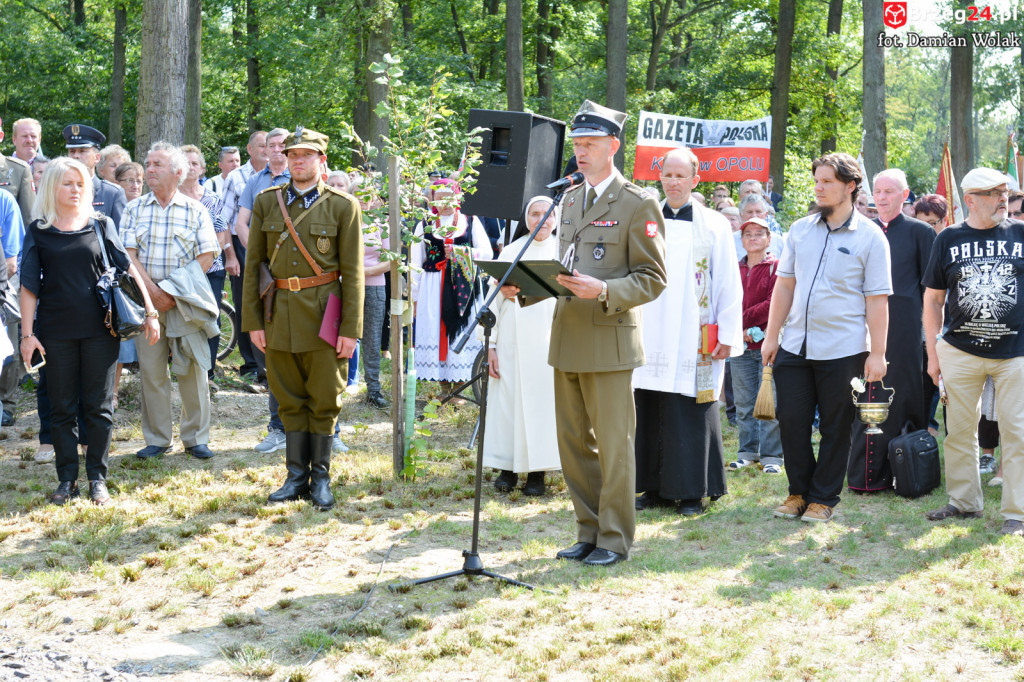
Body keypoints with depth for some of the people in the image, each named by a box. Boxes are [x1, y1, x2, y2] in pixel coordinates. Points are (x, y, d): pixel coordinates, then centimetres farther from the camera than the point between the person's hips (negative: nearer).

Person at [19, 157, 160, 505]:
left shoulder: (101, 225, 5)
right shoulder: (39, 232, 4)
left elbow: (126, 268, 4)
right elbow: (29, 286, 3)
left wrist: (150, 311, -2)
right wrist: (27, 333, -3)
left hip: (99, 328, 0)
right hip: (56, 330, 0)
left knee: (99, 407, 3)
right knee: (62, 408, 6)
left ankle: (97, 478, 12)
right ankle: (67, 479, 14)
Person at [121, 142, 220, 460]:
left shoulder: (195, 211, 5)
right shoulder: (135, 209, 8)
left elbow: (206, 257, -1)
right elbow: (128, 254, 0)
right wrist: (153, 291, -13)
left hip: (185, 300, -1)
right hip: (146, 299, 1)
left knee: (192, 368, -2)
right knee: (151, 370, 2)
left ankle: (196, 437, 7)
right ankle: (156, 439, 11)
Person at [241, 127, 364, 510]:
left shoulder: (343, 206, -1)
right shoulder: (267, 203, 7)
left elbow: (352, 272, -3)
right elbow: (253, 264, 8)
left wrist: (350, 329, -8)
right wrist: (252, 321, 2)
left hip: (323, 316, -2)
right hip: (279, 316, 3)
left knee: (324, 400, 2)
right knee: (290, 400, 8)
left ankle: (320, 478, 13)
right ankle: (297, 476, 17)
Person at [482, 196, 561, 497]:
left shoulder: (562, 252, 5)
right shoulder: (510, 252, 9)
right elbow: (494, 298, 8)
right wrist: (490, 344, 2)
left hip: (546, 340, -1)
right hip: (511, 340, 1)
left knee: (541, 400, -2)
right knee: (506, 400, 0)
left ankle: (537, 471, 4)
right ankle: (508, 468, 8)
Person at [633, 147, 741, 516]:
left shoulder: (714, 226, 4)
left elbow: (729, 283, 2)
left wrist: (728, 335, -4)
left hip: (693, 340, -3)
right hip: (650, 335, 3)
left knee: (690, 413, -3)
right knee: (649, 412, 4)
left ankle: (691, 491, 4)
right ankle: (654, 486, 13)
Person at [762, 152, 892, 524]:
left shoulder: (870, 237, -4)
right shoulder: (800, 230, 8)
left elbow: (877, 299, -5)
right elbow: (784, 284, 13)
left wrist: (877, 353, -8)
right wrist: (771, 336, 9)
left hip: (843, 350, -4)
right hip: (795, 346, 4)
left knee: (835, 428, 4)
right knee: (791, 421, 5)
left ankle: (823, 499, 16)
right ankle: (799, 492, 21)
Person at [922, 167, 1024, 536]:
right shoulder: (949, 239, 4)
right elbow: (933, 300, 9)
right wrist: (933, 353, 6)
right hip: (961, 350, 1)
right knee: (959, 429, 8)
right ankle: (965, 501, 22)